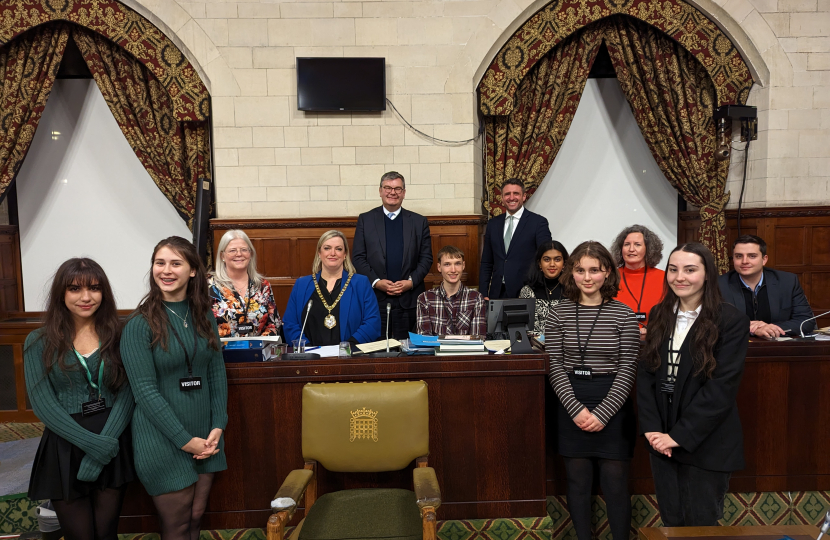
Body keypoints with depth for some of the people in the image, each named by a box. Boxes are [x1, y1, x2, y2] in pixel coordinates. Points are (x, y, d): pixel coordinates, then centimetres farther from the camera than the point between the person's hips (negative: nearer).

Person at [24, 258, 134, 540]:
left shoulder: (117, 336, 2)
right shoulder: (39, 342, -1)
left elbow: (126, 395, -4)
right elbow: (42, 403, -8)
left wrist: (105, 444, -17)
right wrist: (94, 444, -16)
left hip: (113, 448, 1)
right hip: (64, 450, -1)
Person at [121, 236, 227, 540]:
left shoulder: (204, 316, 3)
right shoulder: (140, 324, -12)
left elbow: (217, 373, 5)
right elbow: (145, 391, -14)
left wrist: (218, 426, -5)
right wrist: (185, 440, -15)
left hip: (206, 437, 4)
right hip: (163, 442, -4)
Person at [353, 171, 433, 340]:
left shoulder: (419, 221, 9)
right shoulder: (365, 219, 7)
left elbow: (426, 257, 7)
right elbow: (359, 257, 4)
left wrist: (411, 281, -8)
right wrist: (376, 281, -10)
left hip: (409, 299, 1)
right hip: (376, 298, 0)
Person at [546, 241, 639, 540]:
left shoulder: (623, 315, -3)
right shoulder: (558, 313, 0)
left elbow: (627, 370, -5)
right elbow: (555, 366, -2)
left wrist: (602, 413, -12)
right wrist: (576, 409, -12)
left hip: (613, 405, -1)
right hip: (572, 405, 2)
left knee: (615, 481, 5)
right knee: (578, 479, 11)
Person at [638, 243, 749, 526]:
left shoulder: (732, 321, -10)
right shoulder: (659, 315, 5)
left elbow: (722, 388, -15)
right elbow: (645, 373, 2)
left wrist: (680, 435, -16)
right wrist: (651, 428, -9)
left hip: (706, 443, -4)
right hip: (662, 439, 4)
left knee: (701, 523, 9)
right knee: (670, 520, 14)